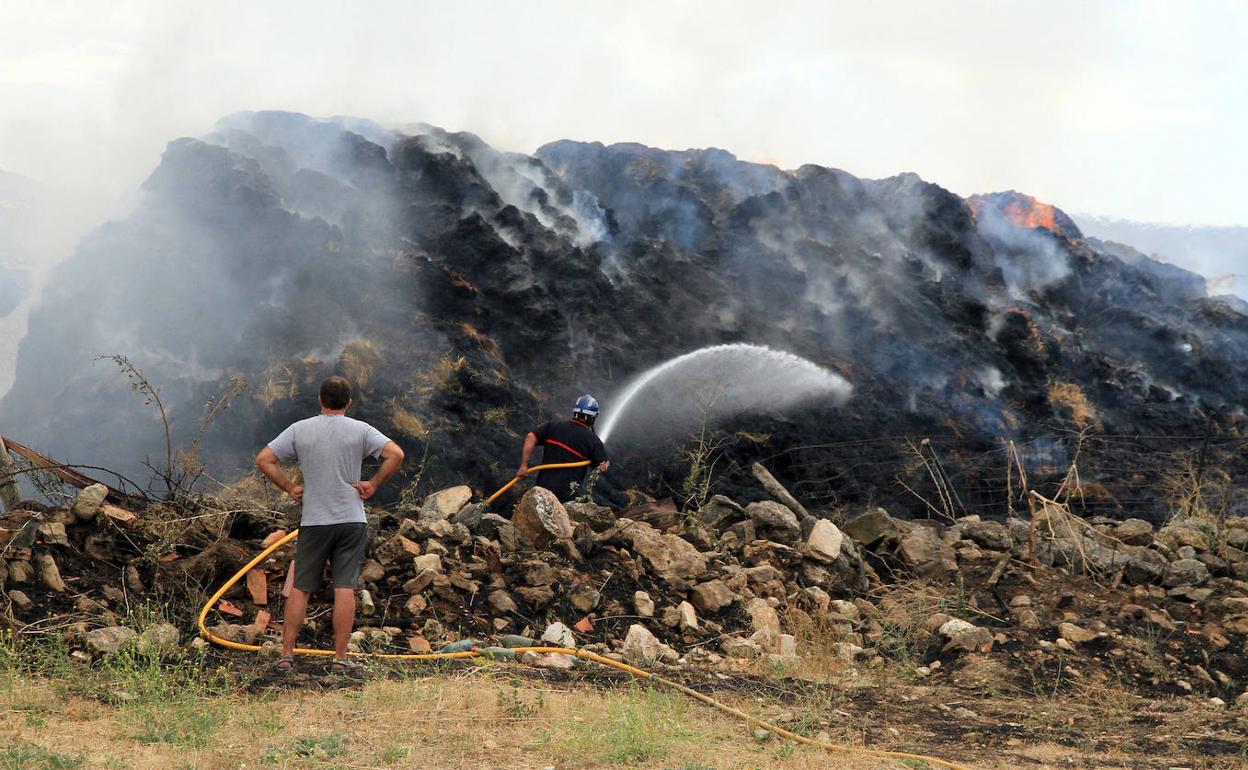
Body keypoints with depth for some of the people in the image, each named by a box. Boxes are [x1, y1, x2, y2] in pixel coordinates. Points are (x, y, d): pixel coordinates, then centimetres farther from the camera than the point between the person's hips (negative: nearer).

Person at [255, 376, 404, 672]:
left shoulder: (299, 429, 2)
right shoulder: (360, 430, -1)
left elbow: (264, 460, 0)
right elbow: (396, 454, -11)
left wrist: (290, 488, 6)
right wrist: (374, 484, -2)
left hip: (313, 521, 1)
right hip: (351, 520, -1)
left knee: (300, 589, 7)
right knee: (345, 589, 0)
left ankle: (286, 654, 8)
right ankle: (340, 657, 0)